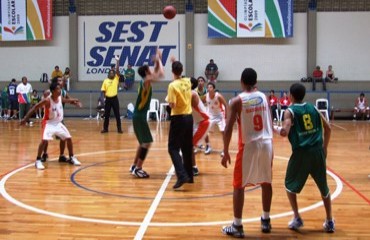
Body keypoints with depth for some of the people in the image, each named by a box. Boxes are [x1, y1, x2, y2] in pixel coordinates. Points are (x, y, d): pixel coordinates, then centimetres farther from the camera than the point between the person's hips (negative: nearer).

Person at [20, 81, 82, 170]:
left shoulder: (61, 98, -6)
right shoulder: (47, 100, -23)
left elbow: (68, 100, 19)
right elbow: (34, 108, -20)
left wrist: (74, 102, 1)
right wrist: (25, 118, -23)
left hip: (58, 123, 6)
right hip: (49, 123, -6)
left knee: (69, 138, 6)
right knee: (44, 140, -25)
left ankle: (72, 158, 23)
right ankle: (38, 160, -11)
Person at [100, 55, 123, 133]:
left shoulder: (116, 79, 2)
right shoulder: (105, 81, 6)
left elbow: (117, 70, -10)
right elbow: (103, 90, 7)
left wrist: (117, 61, -17)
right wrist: (104, 95, -8)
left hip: (114, 98, -1)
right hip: (108, 99, 1)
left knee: (117, 114, 1)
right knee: (106, 114, 7)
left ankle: (119, 129, 7)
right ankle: (105, 128, 15)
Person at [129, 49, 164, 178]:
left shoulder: (146, 81, 12)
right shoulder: (146, 81, -14)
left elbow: (156, 74, 27)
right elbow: (161, 74, -22)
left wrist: (157, 61, 15)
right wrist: (159, 60, -9)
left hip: (139, 115, 10)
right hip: (140, 116, -10)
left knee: (143, 142, 18)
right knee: (147, 142, -9)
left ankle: (134, 166, 25)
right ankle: (138, 169, -6)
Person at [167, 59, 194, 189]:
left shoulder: (173, 85, -15)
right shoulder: (187, 82, 5)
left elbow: (172, 105, -19)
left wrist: (169, 101, 2)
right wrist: (177, 63, 34)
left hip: (178, 119, -6)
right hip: (189, 117, 6)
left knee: (173, 148, -3)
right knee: (187, 148, 15)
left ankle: (182, 176, -18)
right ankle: (189, 176, 22)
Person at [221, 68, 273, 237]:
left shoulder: (237, 101, -6)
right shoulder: (264, 97, 6)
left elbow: (228, 129, -10)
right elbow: (270, 123, 12)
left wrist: (225, 152, -4)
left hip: (249, 146, -4)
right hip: (267, 143, 4)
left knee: (239, 186, 5)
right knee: (266, 183, 19)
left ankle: (237, 226, 6)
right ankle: (266, 221, 29)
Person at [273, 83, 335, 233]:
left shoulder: (290, 111, -2)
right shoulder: (313, 108, 11)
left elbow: (284, 133, -15)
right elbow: (327, 128, 11)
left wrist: (275, 128, 6)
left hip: (301, 152, -4)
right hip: (317, 151, 4)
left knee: (290, 185, 16)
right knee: (324, 187, 18)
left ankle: (297, 218, 11)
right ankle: (329, 221, 20)